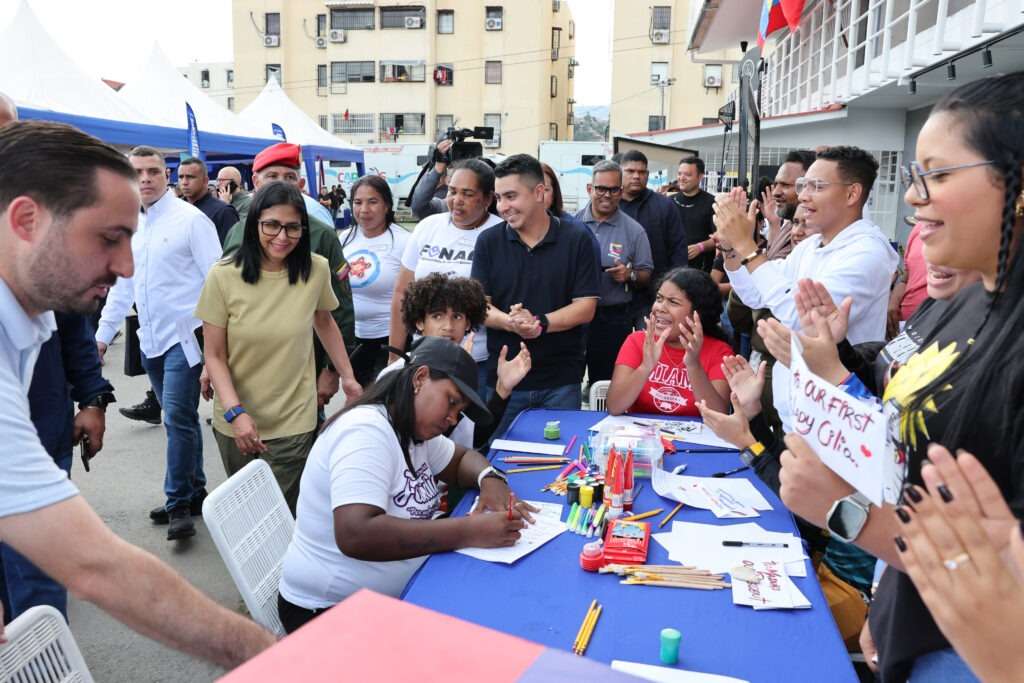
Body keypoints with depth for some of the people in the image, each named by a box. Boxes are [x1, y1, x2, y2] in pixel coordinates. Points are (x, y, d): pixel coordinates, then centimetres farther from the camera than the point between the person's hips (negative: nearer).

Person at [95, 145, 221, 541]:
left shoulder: (190, 219, -9)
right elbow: (122, 284, 18)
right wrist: (103, 334, 17)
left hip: (185, 335, -6)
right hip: (150, 339, 7)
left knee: (178, 419, -8)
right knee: (180, 419, 14)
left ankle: (179, 504, 3)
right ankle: (194, 491, 26)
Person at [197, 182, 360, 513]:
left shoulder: (316, 269, -9)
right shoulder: (223, 276, -12)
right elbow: (214, 356, -7)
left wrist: (347, 376, 12)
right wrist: (235, 412, -19)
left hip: (293, 422, -1)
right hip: (236, 422, 1)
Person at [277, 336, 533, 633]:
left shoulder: (415, 430, 3)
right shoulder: (366, 431, -23)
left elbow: (462, 459, 18)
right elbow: (356, 535, -35)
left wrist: (490, 478, -6)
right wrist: (470, 531, -34)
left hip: (395, 596, 8)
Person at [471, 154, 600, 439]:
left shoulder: (577, 239, -2)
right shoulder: (489, 241, 2)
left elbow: (586, 307, -6)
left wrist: (541, 323, -22)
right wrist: (510, 322, -24)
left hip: (561, 380, -1)